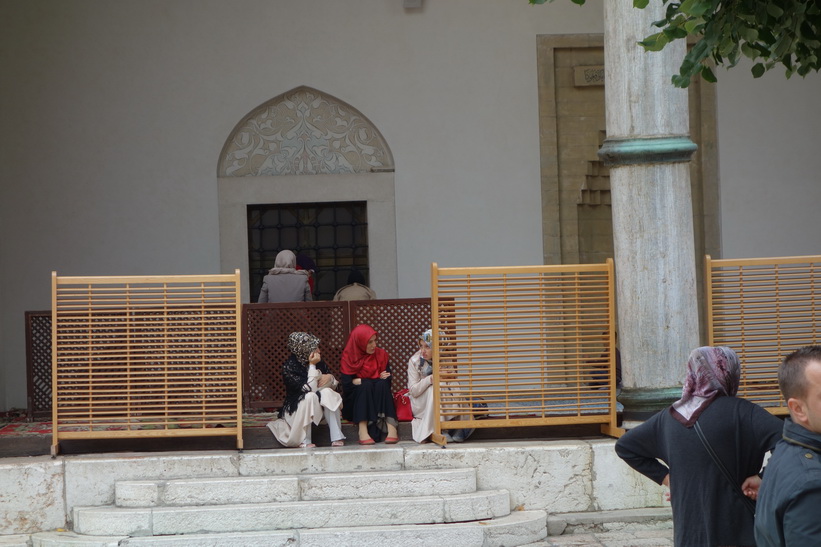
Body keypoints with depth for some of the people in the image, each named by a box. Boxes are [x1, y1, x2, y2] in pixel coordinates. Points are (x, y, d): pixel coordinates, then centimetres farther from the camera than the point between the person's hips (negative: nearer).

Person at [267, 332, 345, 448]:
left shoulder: (319, 362, -1)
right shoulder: (289, 367, -19)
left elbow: (334, 385, 4)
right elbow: (309, 389, -28)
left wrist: (329, 378, -18)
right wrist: (312, 366, -26)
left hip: (318, 408, 5)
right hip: (295, 410, -5)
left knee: (327, 392, -23)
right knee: (310, 396, -33)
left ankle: (336, 438, -26)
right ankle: (304, 441, -28)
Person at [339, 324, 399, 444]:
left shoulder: (381, 355, 6)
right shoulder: (348, 358, -2)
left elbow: (388, 380, -2)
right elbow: (347, 385, -13)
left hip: (379, 401, 2)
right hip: (355, 401, -2)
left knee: (382, 384, -26)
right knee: (366, 386, -31)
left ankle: (391, 427, -42)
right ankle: (363, 431, -45)